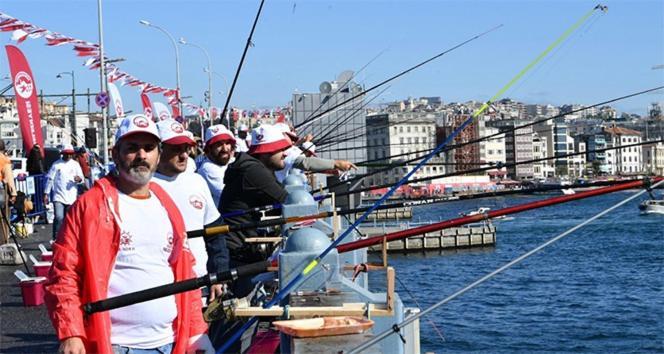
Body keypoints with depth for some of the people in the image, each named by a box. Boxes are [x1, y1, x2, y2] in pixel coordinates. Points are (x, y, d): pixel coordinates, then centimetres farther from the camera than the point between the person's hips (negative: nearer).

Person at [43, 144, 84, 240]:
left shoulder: (75, 164, 10)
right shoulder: (56, 164, 4)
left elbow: (81, 178, 8)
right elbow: (50, 179, 6)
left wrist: (79, 179, -18)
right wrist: (46, 194, 3)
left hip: (71, 198, 2)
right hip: (58, 197, -2)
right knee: (59, 217, -16)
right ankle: (56, 238, -8)